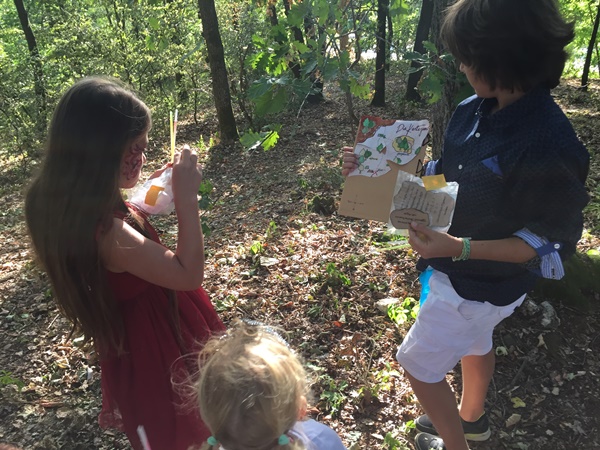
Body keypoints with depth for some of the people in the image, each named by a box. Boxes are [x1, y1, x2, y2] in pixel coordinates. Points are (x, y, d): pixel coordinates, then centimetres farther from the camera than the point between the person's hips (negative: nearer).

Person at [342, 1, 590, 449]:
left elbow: (552, 243, -23)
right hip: (458, 268, 8)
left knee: (418, 362, 8)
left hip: (486, 284, -8)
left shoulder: (549, 146, -32)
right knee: (473, 342, 30)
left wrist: (459, 248, -32)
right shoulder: (473, 111, -10)